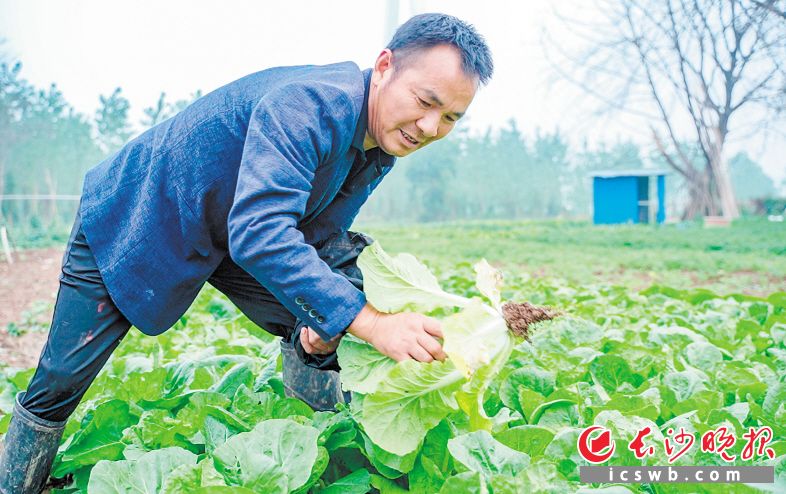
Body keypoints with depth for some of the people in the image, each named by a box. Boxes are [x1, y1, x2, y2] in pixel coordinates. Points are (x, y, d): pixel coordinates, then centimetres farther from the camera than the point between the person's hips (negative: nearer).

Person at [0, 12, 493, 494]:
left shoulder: (382, 149, -9)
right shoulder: (306, 104, -37)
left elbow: (315, 238, -1)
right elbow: (259, 232, -47)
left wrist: (319, 318, -19)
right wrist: (365, 320, -50)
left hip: (229, 236, 7)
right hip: (129, 224, -6)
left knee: (317, 335, -3)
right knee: (62, 382, 1)